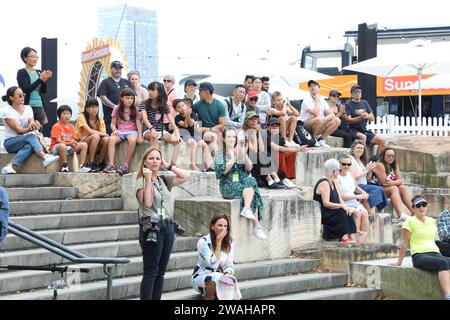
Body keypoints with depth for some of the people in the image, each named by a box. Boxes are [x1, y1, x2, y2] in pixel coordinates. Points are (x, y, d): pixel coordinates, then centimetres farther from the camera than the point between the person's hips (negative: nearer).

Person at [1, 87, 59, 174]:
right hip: (11, 142, -4)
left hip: (27, 141, 4)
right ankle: (45, 157, -53)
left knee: (29, 146, -35)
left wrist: (34, 125, -33)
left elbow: (31, 123, -7)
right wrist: (29, 129, -38)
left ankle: (10, 166, -49)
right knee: (31, 136, -33)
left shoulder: (28, 108, 9)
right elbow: (18, 130, -18)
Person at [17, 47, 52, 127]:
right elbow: (26, 89, -14)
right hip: (28, 106, -5)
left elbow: (44, 91, 9)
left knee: (40, 129, -1)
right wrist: (40, 79, -20)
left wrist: (45, 79, -10)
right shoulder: (21, 73, -1)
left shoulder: (39, 73, 13)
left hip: (40, 106, 5)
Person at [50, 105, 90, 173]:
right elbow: (58, 140, -15)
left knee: (84, 144, -8)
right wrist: (69, 143, -28)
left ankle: (82, 166, -16)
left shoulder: (71, 127, 14)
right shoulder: (56, 126, -7)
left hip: (70, 147, 7)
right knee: (62, 146, -42)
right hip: (56, 147, -7)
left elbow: (74, 139, 8)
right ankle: (64, 166, -29)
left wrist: (74, 143, -18)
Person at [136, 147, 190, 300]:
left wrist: (168, 166, 7)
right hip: (151, 228, -6)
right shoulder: (141, 181, -3)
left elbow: (186, 176, 12)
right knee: (151, 272, -9)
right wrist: (148, 178, -15)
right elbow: (148, 203, -18)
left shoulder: (164, 181, 13)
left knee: (160, 272, 7)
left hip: (168, 227, 6)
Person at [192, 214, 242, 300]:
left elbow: (229, 264, -1)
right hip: (201, 277, -4)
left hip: (219, 277, 4)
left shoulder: (229, 243, 0)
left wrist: (228, 273, -25)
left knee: (231, 281, -31)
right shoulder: (203, 242, -15)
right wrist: (218, 242, -22)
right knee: (216, 278, -37)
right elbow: (213, 264, -23)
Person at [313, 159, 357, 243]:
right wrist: (341, 206, -27)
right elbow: (326, 203, -24)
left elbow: (340, 200, 11)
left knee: (348, 212, -10)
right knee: (342, 212, -26)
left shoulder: (332, 183, 16)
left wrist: (346, 207, -9)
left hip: (330, 213, 9)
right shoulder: (324, 183, -16)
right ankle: (344, 237, -29)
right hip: (321, 215, -9)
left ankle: (351, 237, -20)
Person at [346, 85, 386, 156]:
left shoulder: (365, 103, 14)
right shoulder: (349, 105, -1)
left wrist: (367, 116, -14)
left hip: (364, 130, 5)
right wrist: (361, 117, -27)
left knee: (382, 140, -10)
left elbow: (372, 118, 10)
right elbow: (349, 120, -12)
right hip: (354, 130, -5)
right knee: (363, 137, -37)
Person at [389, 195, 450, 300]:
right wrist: (399, 262, 11)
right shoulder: (410, 222, 4)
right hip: (419, 256, -5)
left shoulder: (432, 221, 21)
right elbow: (405, 245, 7)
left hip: (436, 254, 5)